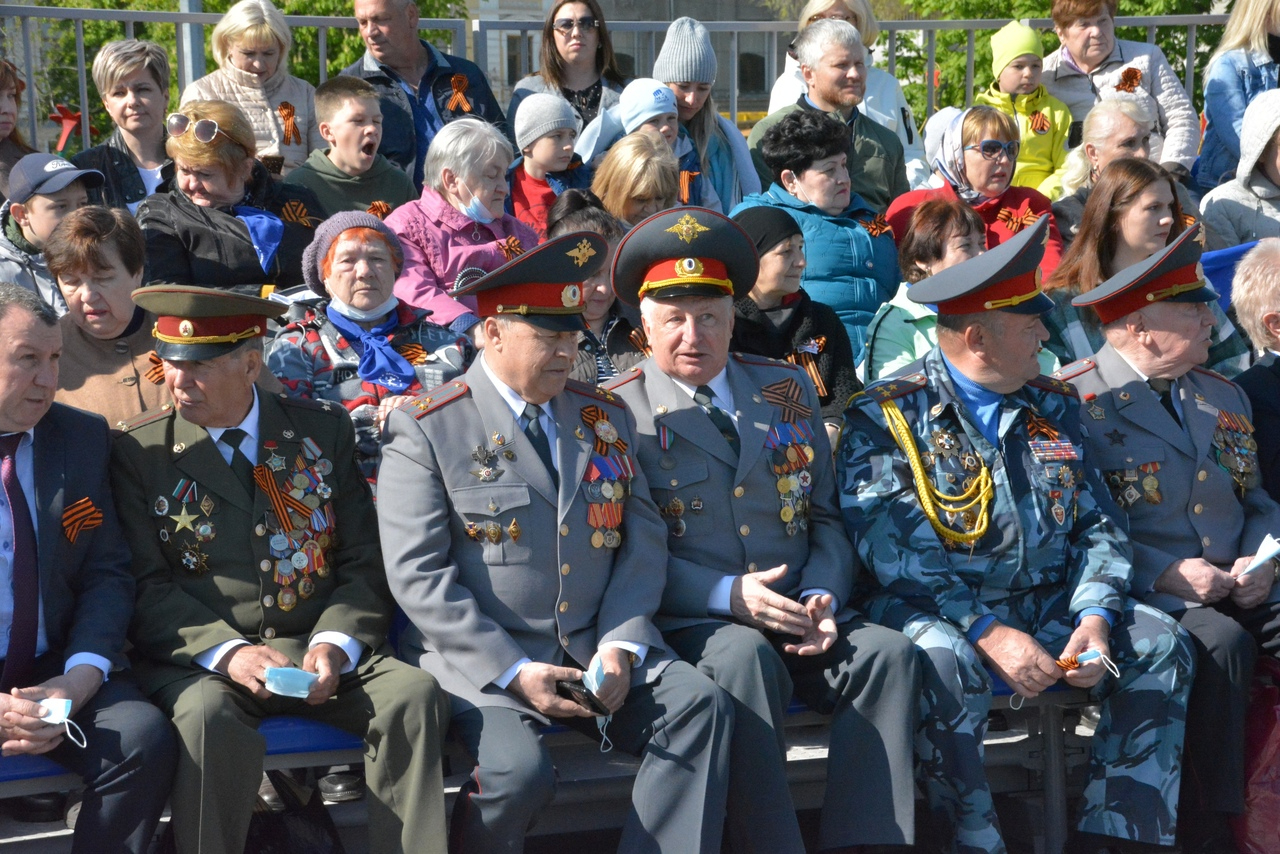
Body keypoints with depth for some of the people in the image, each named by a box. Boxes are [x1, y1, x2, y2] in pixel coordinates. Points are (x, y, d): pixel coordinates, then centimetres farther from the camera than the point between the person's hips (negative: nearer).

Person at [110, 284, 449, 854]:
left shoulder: (323, 432, 11)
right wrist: (227, 652, -18)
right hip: (200, 658, -2)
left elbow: (365, 564, 9)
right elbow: (145, 586, -2)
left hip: (322, 652, 2)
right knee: (209, 717, -35)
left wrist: (334, 644, -10)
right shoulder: (139, 451, 5)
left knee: (415, 695, -24)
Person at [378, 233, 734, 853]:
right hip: (481, 658, -4)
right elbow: (418, 575, -9)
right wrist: (512, 671, -17)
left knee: (700, 704, -20)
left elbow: (641, 543, 11)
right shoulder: (426, 429, -1)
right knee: (519, 770, -30)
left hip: (597, 651, 5)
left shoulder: (605, 418, 15)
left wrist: (620, 646, -7)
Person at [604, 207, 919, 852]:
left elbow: (824, 517, 17)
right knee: (744, 655, -36)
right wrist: (729, 595, -17)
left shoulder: (787, 391, 18)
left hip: (801, 622, 4)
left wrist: (821, 597, -4)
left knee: (888, 652, -24)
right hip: (691, 624, -4)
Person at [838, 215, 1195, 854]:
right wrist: (988, 633, -23)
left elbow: (1097, 527, 11)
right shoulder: (885, 418, -5)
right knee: (946, 664, -36)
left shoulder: (1054, 407, 14)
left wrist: (1096, 618, -9)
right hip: (939, 615, -5)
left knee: (1160, 644, -12)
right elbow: (893, 557, -15)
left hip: (1048, 608, 6)